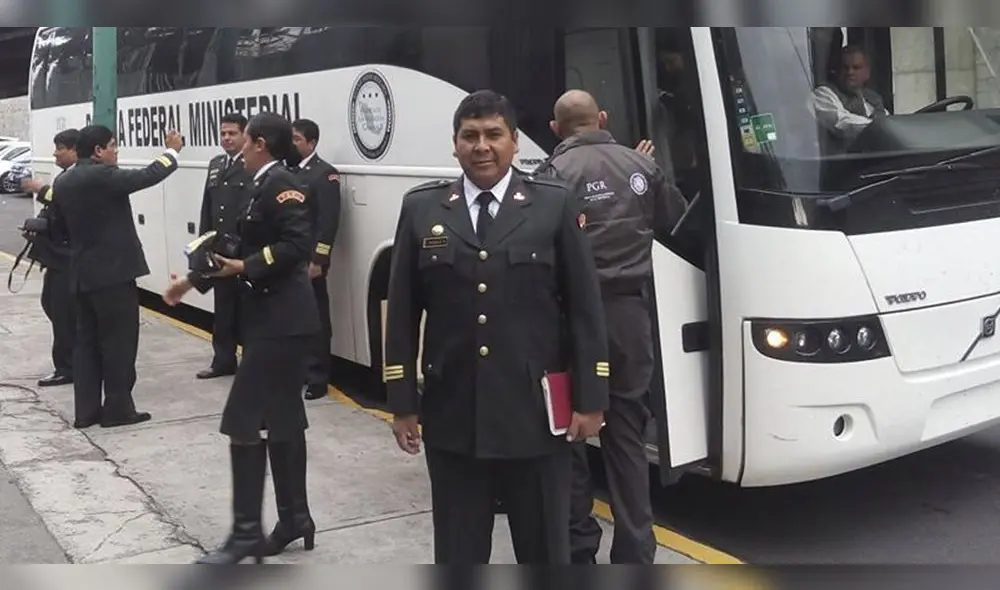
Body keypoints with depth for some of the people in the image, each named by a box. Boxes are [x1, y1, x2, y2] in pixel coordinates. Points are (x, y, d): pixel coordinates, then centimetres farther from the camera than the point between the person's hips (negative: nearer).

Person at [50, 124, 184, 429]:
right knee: (118, 342, 0)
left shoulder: (63, 181, 10)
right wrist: (172, 151, -1)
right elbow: (148, 176, -14)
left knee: (86, 342, 10)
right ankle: (118, 408, 4)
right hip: (113, 271, -8)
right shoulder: (102, 175, -16)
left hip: (82, 273, 9)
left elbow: (62, 221, 17)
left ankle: (86, 410, 13)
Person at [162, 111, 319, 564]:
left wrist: (243, 268, -23)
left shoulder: (280, 183, -13)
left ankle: (246, 532, 0)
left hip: (280, 320, -10)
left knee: (244, 420, -7)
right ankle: (294, 517, 22)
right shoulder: (263, 186, 16)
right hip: (271, 318, 10)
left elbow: (297, 244, -24)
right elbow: (248, 249, 19)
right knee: (281, 420, 13)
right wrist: (193, 280, 20)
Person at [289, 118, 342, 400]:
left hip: (309, 261, -6)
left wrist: (317, 261, -18)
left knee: (315, 319, 2)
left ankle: (317, 378, 8)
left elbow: (329, 222, -14)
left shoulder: (325, 174, -7)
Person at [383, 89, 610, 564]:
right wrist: (402, 403, 2)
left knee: (545, 549, 12)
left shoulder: (555, 205, 1)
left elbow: (585, 308, 0)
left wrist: (589, 399, -4)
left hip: (537, 411, -1)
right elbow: (402, 314, 5)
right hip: (452, 415, 1)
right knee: (458, 552, 12)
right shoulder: (421, 208, 5)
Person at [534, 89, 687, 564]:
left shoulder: (554, 173, -7)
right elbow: (676, 219, 18)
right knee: (627, 434, 12)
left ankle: (579, 546, 14)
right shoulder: (641, 165, 7)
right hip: (630, 310, 4)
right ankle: (635, 553, 16)